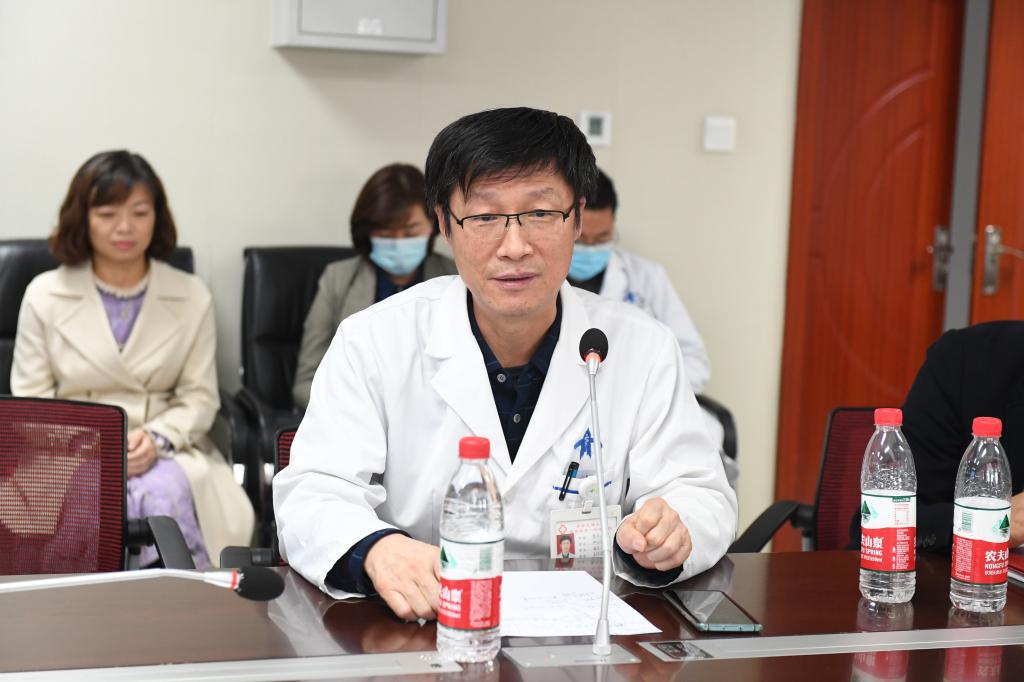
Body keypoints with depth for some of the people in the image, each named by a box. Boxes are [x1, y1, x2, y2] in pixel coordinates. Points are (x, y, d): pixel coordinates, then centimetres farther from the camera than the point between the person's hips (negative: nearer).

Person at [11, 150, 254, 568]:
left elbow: (199, 396, 4)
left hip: (167, 453, 0)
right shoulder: (44, 295, 5)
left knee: (164, 494, -35)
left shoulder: (192, 296, 6)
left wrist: (157, 438, -17)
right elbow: (30, 399, 5)